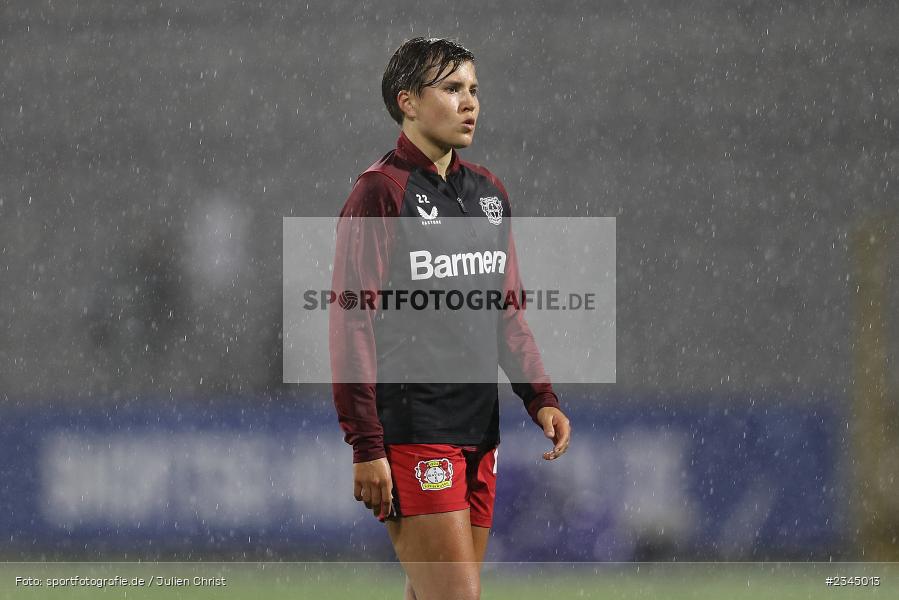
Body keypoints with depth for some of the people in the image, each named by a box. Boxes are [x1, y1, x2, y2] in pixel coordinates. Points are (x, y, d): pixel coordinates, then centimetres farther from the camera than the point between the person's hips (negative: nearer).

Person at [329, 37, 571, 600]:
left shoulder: (489, 191, 15)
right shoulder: (381, 192, -8)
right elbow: (352, 325, -11)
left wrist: (541, 398, 9)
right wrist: (366, 448, -16)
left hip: (479, 432, 7)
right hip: (411, 440, -7)